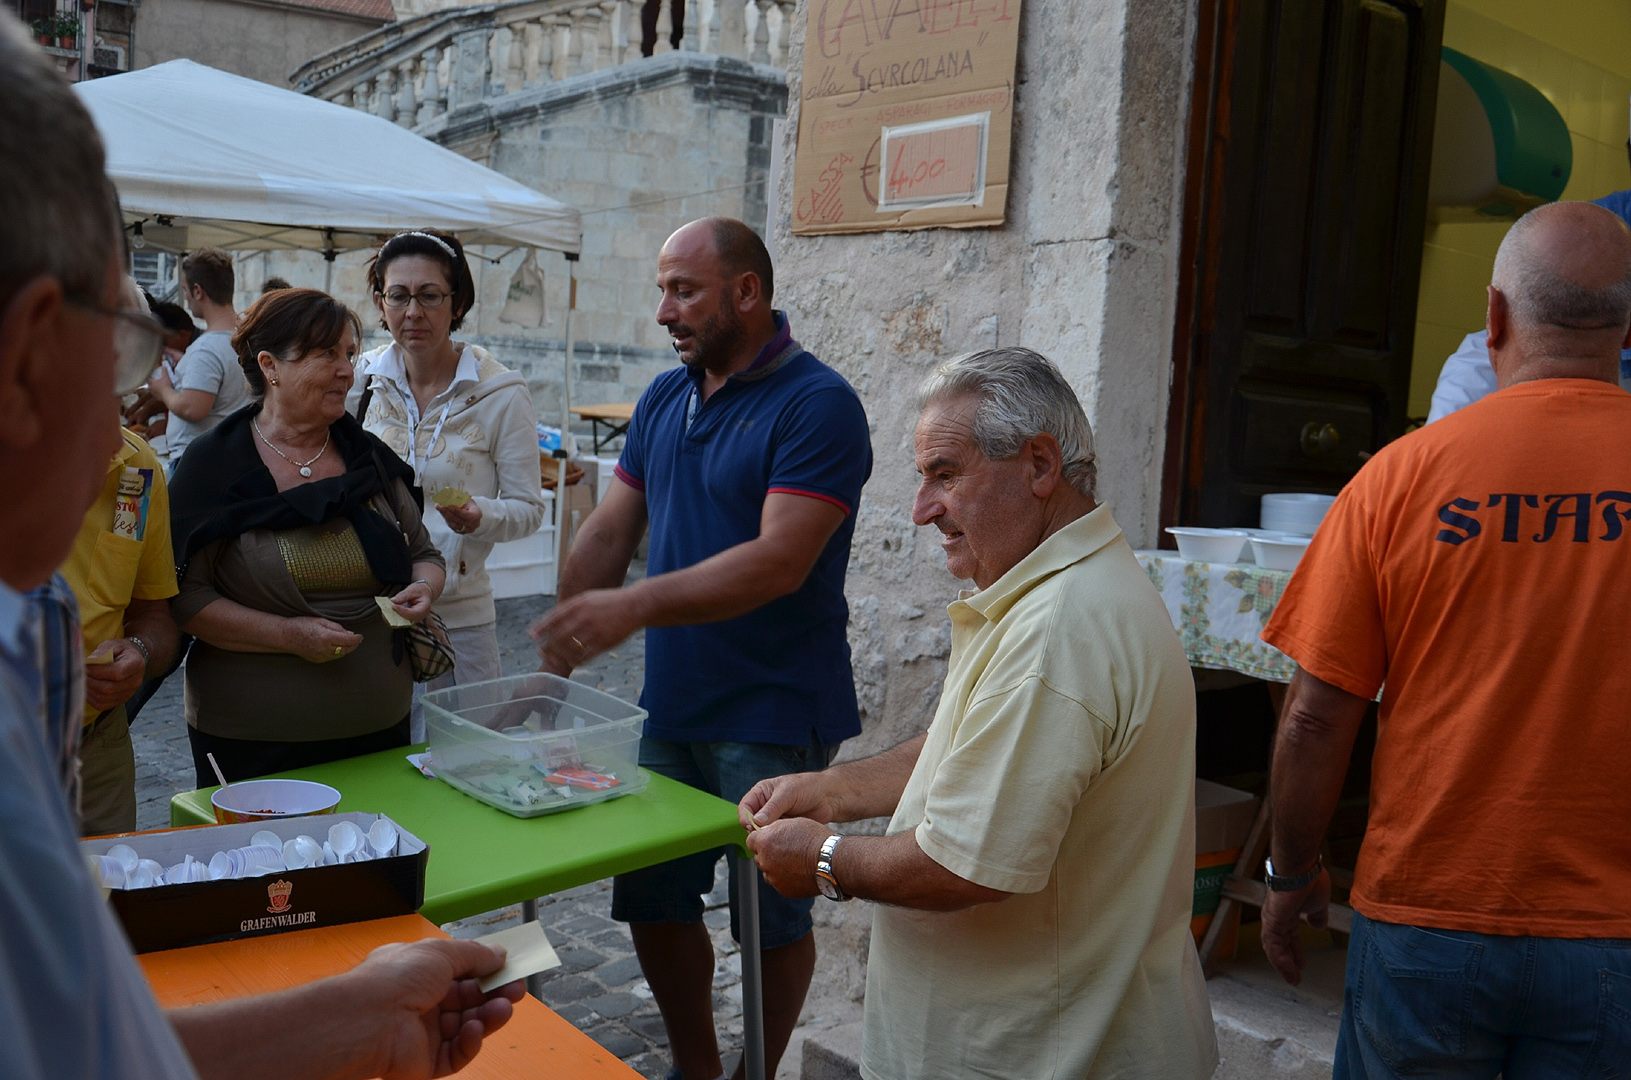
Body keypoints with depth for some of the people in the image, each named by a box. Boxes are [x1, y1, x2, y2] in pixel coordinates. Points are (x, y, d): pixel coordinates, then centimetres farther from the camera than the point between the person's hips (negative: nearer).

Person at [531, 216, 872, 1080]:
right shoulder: (664, 398, 9)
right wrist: (556, 658, 4)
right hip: (669, 707, 7)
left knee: (770, 917, 9)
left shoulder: (816, 405, -14)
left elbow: (780, 560, -24)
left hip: (772, 718, -7)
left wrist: (637, 606, -30)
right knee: (650, 901, 15)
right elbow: (608, 531, 10)